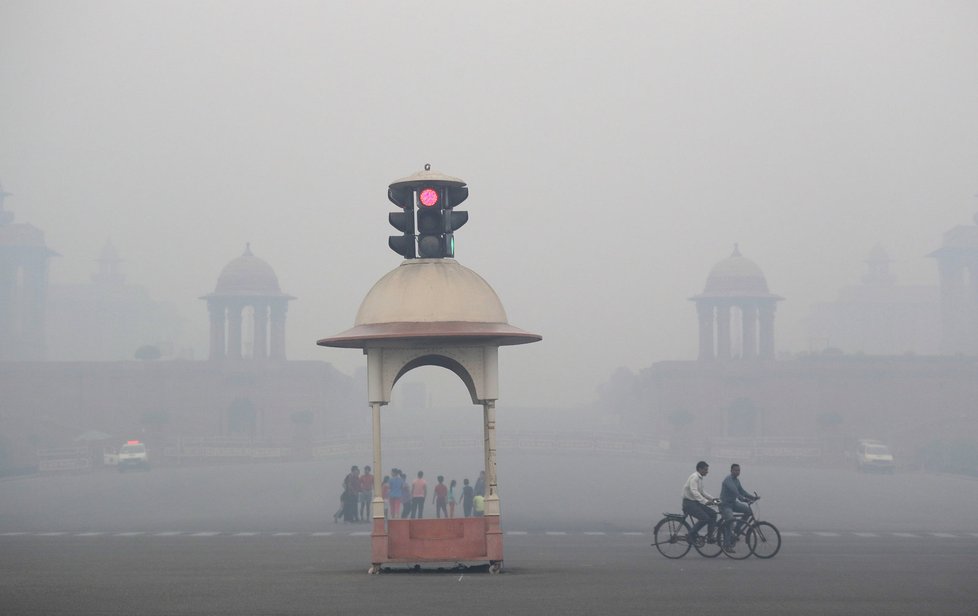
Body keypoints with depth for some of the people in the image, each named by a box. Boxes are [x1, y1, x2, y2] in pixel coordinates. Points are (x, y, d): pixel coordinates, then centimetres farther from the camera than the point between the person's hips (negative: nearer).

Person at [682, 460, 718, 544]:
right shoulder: (694, 477, -16)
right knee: (704, 518, -23)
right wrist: (705, 501, -36)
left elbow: (702, 492, 26)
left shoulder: (699, 478, 15)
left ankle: (710, 537, 4)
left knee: (713, 513, 1)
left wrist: (712, 499, 14)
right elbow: (694, 492, -29)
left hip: (695, 503, 10)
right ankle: (691, 535, -10)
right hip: (689, 503, -10)